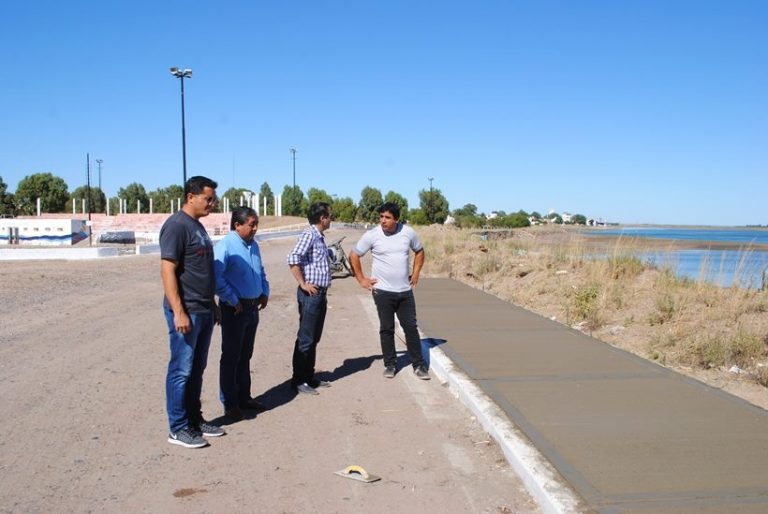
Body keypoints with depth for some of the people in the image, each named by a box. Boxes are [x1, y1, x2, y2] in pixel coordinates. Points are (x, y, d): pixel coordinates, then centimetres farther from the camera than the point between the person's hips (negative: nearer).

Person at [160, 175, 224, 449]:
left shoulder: (198, 226, 16)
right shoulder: (176, 225, -13)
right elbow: (167, 270, -18)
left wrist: (213, 306, 22)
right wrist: (178, 312, -22)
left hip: (204, 311, 9)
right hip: (186, 312, -9)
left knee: (197, 369, 15)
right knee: (181, 370, -1)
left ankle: (195, 419, 26)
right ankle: (178, 428, 8)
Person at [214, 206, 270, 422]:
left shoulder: (253, 245, 9)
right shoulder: (225, 246, -17)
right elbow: (216, 278, -24)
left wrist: (265, 293, 10)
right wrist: (233, 301, -19)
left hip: (252, 307, 8)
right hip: (234, 309, -8)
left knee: (245, 355, 17)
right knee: (231, 357, 2)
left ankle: (244, 397, 29)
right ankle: (230, 403, 12)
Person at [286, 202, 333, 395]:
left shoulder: (319, 237, 16)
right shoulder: (309, 234, -14)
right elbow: (293, 258, -27)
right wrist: (303, 284, -21)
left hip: (319, 293, 9)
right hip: (310, 294, -9)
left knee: (314, 338, 14)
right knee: (305, 339, -3)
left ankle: (309, 377, 23)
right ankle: (298, 381, 4)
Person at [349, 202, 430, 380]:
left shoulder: (408, 232, -2)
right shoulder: (372, 235, -9)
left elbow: (419, 251, 16)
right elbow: (354, 255, 1)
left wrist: (415, 273, 8)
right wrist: (361, 279, -1)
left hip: (405, 291, 2)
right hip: (383, 291, -2)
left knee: (411, 327, 6)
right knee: (386, 329, 6)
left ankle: (419, 365, 16)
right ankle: (390, 364, 19)